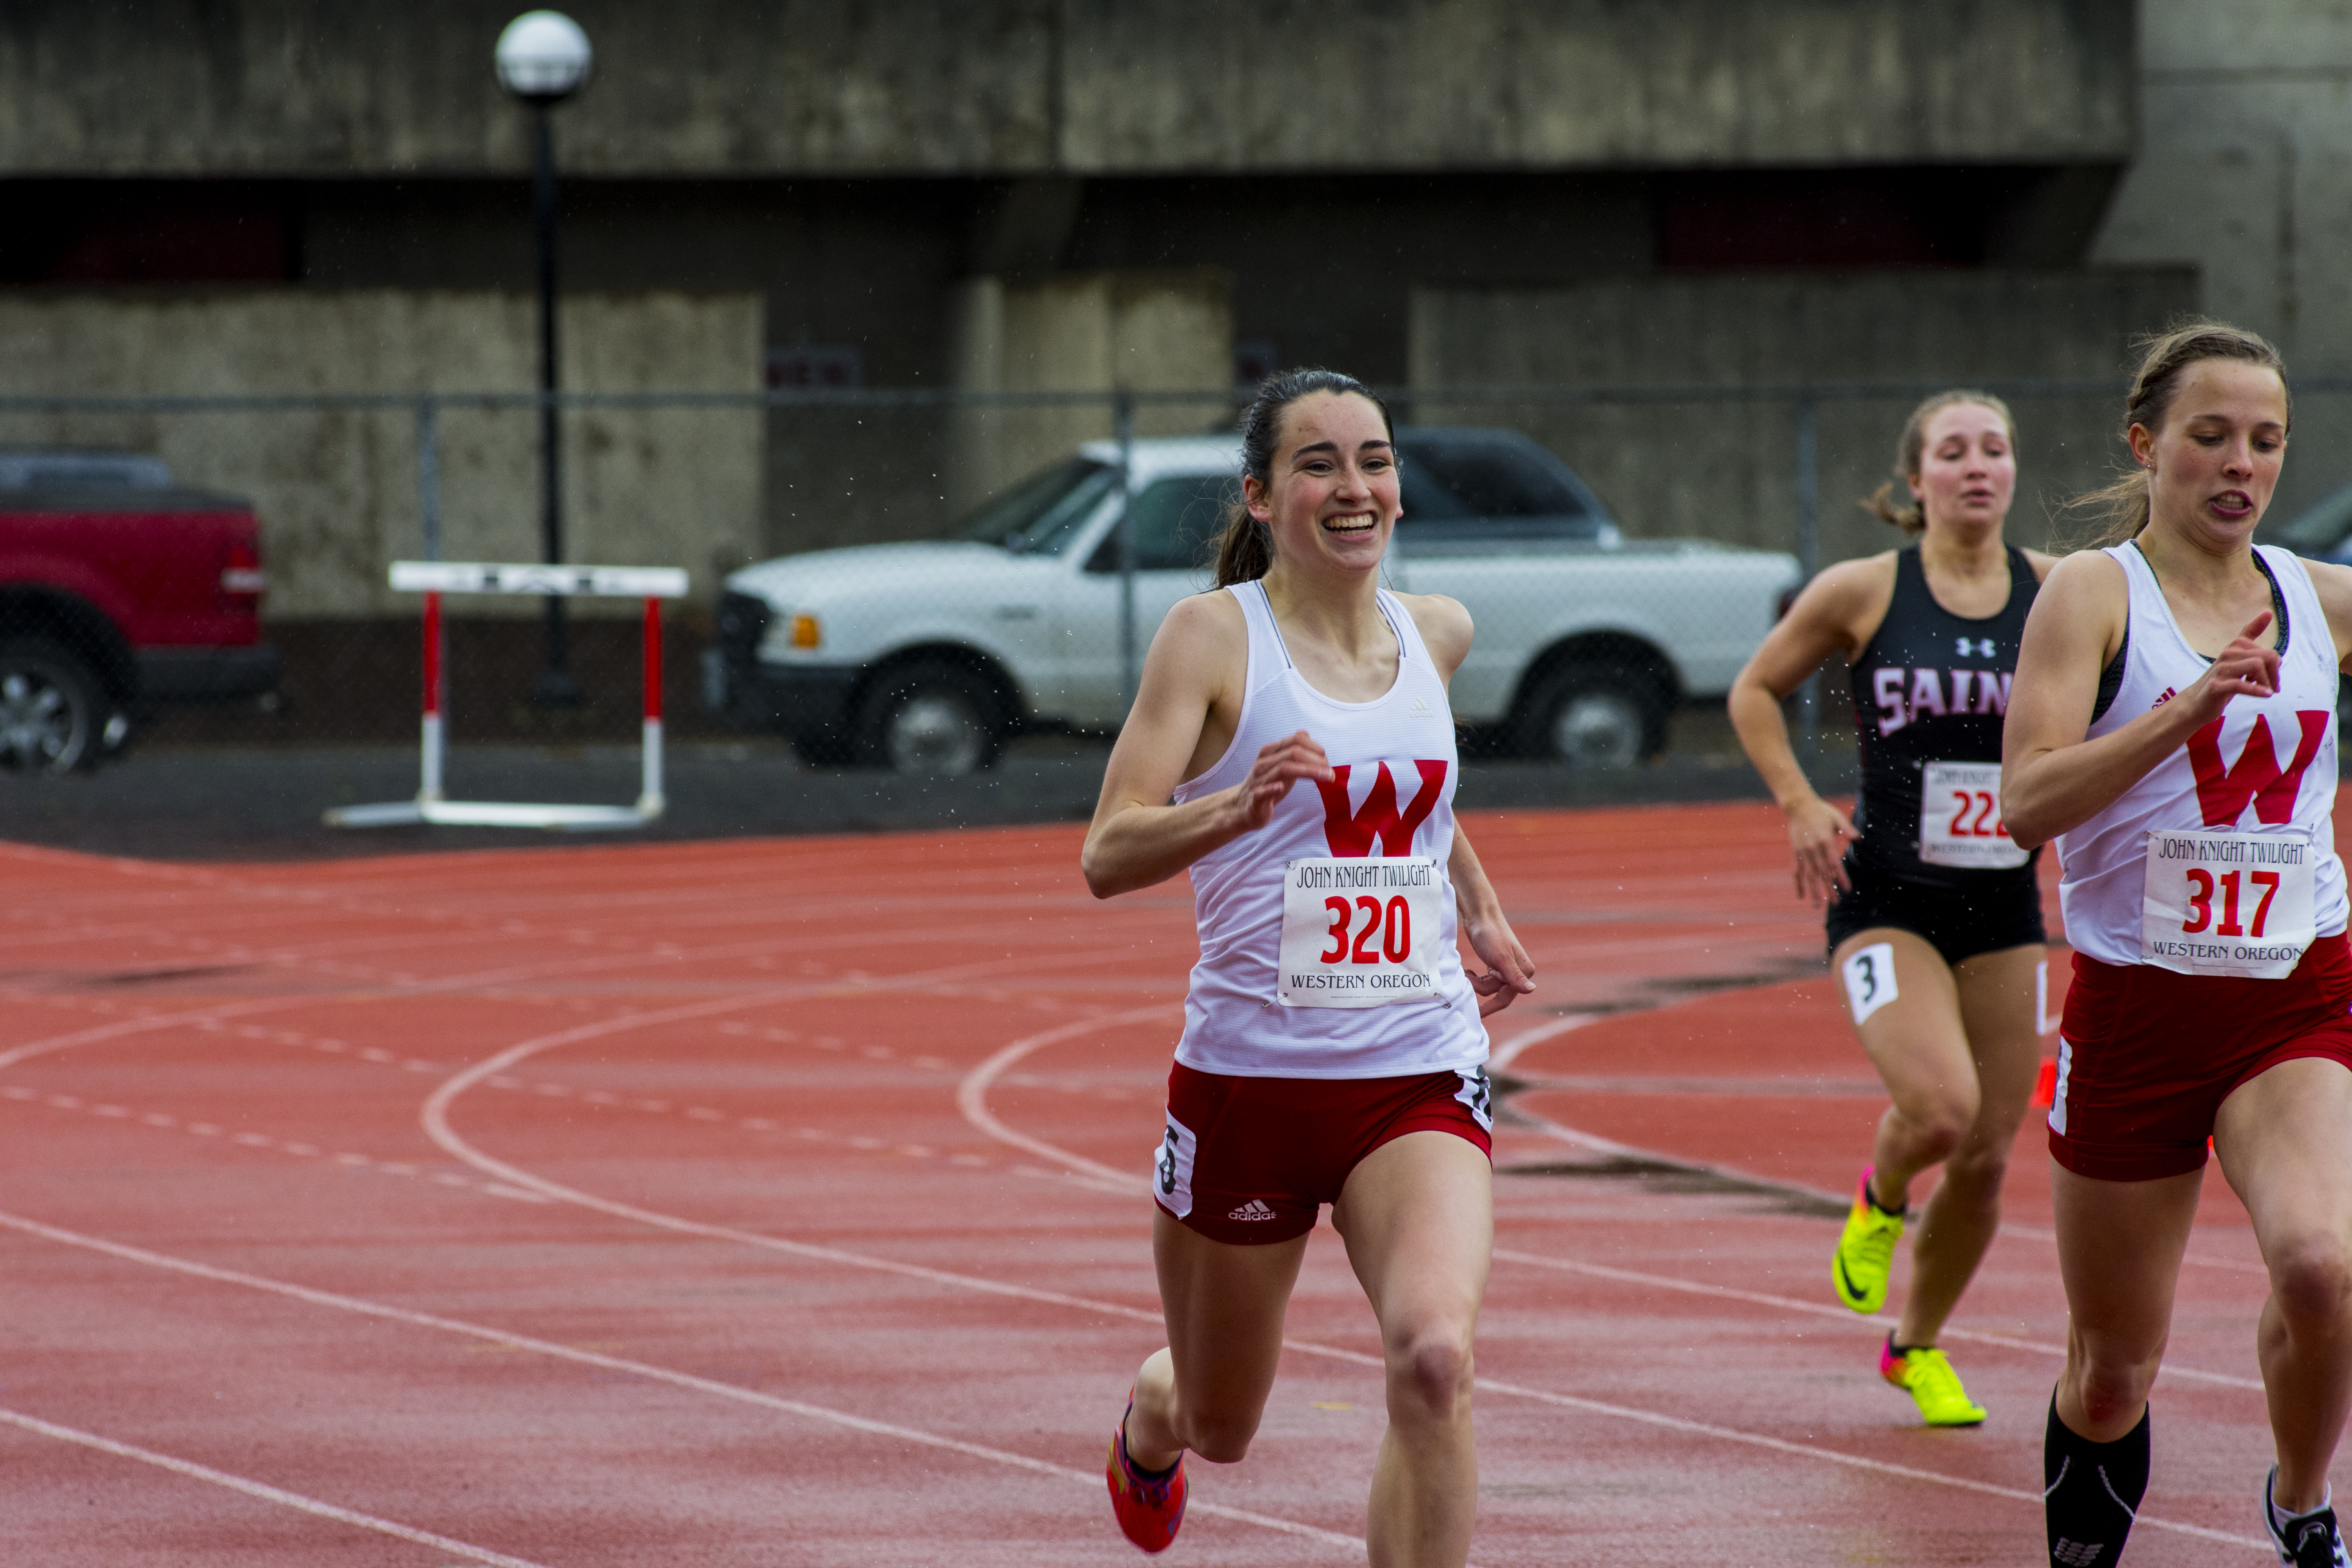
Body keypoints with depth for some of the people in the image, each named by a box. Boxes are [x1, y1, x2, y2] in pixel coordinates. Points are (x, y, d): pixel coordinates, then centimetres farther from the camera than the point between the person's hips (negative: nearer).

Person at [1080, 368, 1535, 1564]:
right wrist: (1239, 807, -34)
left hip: (1421, 1074, 2)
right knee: (1219, 1426, 17)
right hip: (1251, 1073, -2)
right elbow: (1107, 857, -17)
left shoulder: (1436, 633, 7)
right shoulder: (1215, 635, -8)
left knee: (1434, 1355, -26)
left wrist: (1480, 909, 29)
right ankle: (1150, 1418, 55)